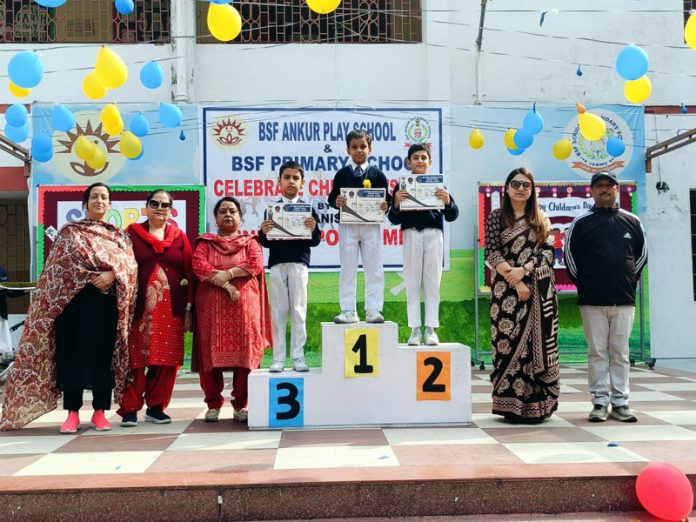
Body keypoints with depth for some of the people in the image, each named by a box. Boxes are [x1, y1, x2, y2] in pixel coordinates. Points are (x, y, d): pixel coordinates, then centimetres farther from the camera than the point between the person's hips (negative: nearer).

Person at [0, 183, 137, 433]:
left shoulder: (119, 235, 16)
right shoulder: (70, 231, 10)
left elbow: (130, 263, 1)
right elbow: (67, 261, -4)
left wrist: (111, 275, -18)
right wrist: (93, 278, -16)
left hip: (108, 302, 2)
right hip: (76, 300, -1)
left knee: (104, 354, 1)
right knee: (73, 353, -4)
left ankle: (100, 412, 8)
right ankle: (72, 413, 3)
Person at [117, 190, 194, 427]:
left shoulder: (180, 237, 11)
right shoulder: (132, 234, 7)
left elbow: (189, 274, 8)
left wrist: (189, 308, 2)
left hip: (171, 308, 2)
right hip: (138, 307, -2)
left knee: (167, 360, 4)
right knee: (136, 358, -2)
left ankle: (156, 407, 15)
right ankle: (129, 408, 6)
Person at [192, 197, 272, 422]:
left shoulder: (250, 242, 14)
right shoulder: (205, 242, 14)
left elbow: (256, 264, -4)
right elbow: (198, 265, -4)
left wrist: (228, 273, -14)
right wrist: (224, 284, -14)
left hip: (244, 307, 0)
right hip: (211, 307, 0)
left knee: (244, 354, -4)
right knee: (211, 355, -2)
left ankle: (241, 404, 6)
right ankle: (213, 403, 10)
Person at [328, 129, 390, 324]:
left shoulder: (377, 174, 4)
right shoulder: (342, 174, 5)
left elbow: (386, 198, 4)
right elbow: (332, 196, 4)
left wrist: (386, 206, -17)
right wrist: (336, 202, -17)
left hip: (371, 226, 0)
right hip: (348, 226, 0)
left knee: (374, 269, 3)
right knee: (347, 270, 4)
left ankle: (373, 310, 10)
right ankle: (348, 311, 10)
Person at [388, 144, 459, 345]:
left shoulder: (438, 185, 5)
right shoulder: (402, 187, 4)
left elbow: (452, 216, 3)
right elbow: (394, 219, 2)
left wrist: (448, 202, -16)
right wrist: (396, 203, -16)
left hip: (433, 235, 0)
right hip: (411, 235, 0)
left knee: (432, 283, 3)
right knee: (412, 283, 3)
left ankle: (431, 329, 9)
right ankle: (415, 330, 8)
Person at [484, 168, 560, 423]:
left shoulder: (541, 219, 13)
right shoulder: (497, 217, 5)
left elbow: (548, 251, 2)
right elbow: (492, 254, -3)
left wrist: (523, 270, -13)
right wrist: (516, 283, -11)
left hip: (540, 291, 2)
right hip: (507, 291, -2)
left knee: (538, 342, 1)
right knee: (509, 342, -4)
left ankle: (537, 404, 8)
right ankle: (511, 404, 3)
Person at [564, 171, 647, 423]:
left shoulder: (632, 221, 9)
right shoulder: (581, 222, 2)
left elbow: (642, 253, 17)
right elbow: (569, 254, 6)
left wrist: (631, 279, 10)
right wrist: (581, 281, 2)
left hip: (624, 299, 2)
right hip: (592, 300, -2)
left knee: (621, 353, 5)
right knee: (597, 353, 1)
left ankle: (620, 403, 11)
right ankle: (600, 402, 7)